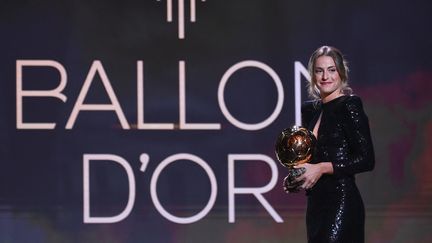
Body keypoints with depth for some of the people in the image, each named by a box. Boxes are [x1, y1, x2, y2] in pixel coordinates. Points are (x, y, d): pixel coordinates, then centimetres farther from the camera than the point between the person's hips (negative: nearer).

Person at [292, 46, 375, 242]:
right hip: (316, 204, 8)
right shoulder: (310, 110, 14)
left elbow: (366, 160, -13)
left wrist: (322, 168, -16)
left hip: (342, 202, -8)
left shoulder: (349, 106, -8)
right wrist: (296, 178, 4)